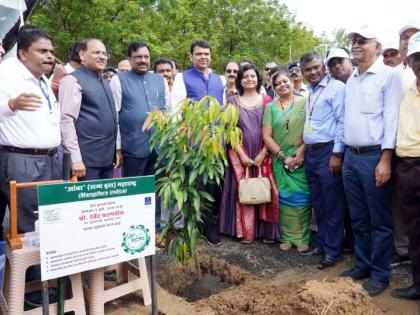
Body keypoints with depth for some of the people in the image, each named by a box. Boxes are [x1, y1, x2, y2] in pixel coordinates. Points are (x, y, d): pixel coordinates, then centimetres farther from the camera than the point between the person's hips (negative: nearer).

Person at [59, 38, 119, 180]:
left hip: (108, 157, 8)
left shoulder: (105, 82, 18)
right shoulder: (73, 80, -7)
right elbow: (66, 120, -15)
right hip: (87, 158, -8)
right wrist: (75, 158, -20)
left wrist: (117, 148, 18)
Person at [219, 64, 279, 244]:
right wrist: (242, 154, -9)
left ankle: (267, 231, 11)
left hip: (263, 154, 0)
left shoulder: (267, 101, 7)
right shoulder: (233, 101, 7)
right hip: (240, 154, 0)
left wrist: (262, 154, -9)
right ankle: (246, 232, 11)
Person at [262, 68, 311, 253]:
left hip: (302, 158, -1)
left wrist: (301, 151, -14)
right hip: (280, 159, 1)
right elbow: (266, 136, 0)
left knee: (302, 196, 0)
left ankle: (302, 237, 13)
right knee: (285, 196, 5)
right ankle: (288, 236, 17)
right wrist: (283, 156, -8)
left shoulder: (304, 103, 2)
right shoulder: (271, 107, 6)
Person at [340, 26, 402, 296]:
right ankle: (362, 265, 28)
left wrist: (385, 160, -17)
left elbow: (391, 118, -12)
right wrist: (343, 154, 12)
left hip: (374, 156, -6)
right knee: (359, 219, 15)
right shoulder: (351, 80, 16)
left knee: (379, 220, 4)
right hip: (351, 156, 7)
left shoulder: (389, 75, -5)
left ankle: (380, 273, 17)